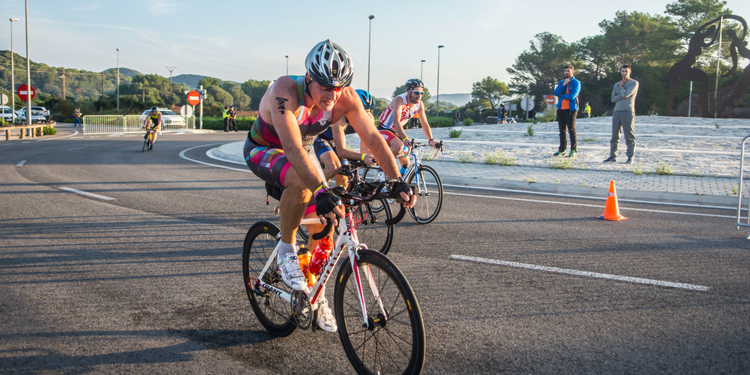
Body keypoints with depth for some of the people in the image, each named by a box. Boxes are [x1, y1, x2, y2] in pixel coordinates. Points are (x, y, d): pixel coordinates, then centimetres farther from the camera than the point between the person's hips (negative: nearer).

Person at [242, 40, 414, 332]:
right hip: (263, 151, -5)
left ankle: (317, 296, 19)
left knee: (324, 225, -2)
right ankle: (286, 250, -15)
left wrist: (397, 181, -36)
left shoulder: (346, 98, -23)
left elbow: (372, 137, -24)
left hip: (302, 152, 5)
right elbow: (293, 148, -47)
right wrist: (321, 192, -58)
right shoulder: (285, 92, -38)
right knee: (300, 180, -38)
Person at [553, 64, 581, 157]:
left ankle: (573, 150, -2)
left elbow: (572, 96, -15)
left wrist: (561, 95, -2)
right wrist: (563, 84, -10)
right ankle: (562, 149, 14)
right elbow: (556, 93, 0)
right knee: (562, 130, 9)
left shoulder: (576, 83, -3)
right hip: (561, 108, 6)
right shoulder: (562, 82, 15)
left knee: (571, 129, -5)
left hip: (571, 109, -5)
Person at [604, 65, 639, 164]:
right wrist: (622, 95, -6)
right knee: (614, 135, 5)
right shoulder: (617, 84, 19)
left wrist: (621, 87, 5)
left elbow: (626, 94, -12)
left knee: (629, 136, -4)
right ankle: (613, 156, 9)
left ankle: (631, 157, 0)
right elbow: (613, 99, 7)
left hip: (628, 112, -5)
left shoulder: (634, 83, 2)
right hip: (617, 111, 5)